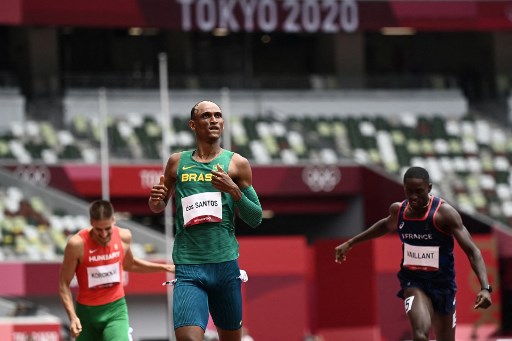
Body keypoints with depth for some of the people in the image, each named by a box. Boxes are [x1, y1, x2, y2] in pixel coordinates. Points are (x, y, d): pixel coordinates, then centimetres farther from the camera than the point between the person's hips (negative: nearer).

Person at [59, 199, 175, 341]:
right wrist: (72, 317, -21)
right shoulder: (77, 244, -19)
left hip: (115, 309, 1)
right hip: (87, 311, -1)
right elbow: (64, 283, -11)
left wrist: (163, 267, 17)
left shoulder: (123, 237, -6)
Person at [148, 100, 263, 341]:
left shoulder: (236, 164, 5)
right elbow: (159, 207, 23)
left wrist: (234, 190, -11)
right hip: (188, 268, -1)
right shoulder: (177, 163, 9)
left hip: (225, 265, 1)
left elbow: (255, 219, 6)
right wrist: (155, 200, -1)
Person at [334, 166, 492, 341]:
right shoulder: (398, 210, -3)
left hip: (442, 282, -1)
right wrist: (350, 243, 29)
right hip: (414, 282, 1)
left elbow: (472, 251, -20)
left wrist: (485, 288, -33)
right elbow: (387, 225, 23)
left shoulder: (444, 213, -17)